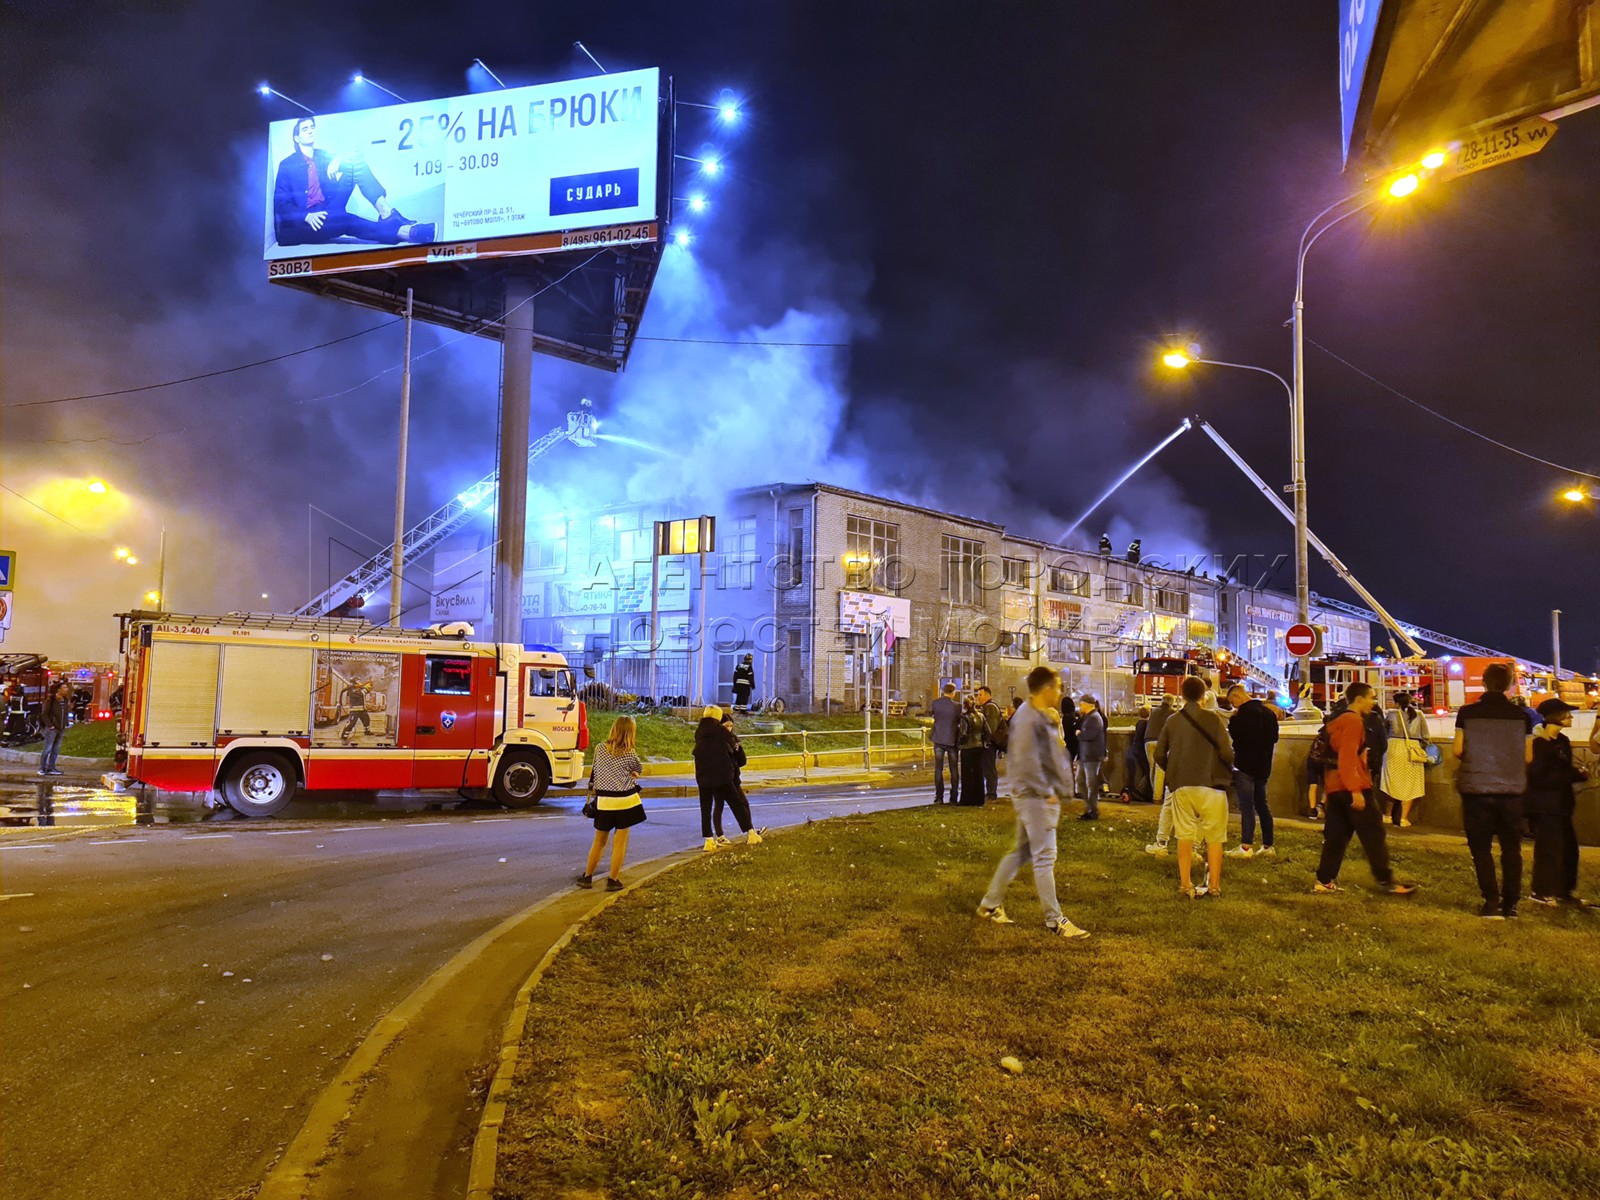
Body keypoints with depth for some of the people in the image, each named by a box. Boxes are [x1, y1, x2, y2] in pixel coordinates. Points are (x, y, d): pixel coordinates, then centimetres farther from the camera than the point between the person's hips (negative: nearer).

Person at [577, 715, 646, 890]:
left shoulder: (600, 748, -3)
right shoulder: (630, 753, -10)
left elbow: (594, 771, 9)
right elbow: (639, 770, 8)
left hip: (604, 800, 3)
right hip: (625, 801, -3)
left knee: (599, 841, 17)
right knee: (620, 842, 6)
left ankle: (587, 877, 23)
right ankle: (613, 880, 8)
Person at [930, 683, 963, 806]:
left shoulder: (936, 703, -7)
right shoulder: (957, 706, -11)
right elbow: (961, 723, -1)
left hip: (938, 740, 1)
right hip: (952, 740, -1)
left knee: (938, 769, 6)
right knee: (954, 769, 8)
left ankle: (939, 797, 2)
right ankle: (954, 798, 8)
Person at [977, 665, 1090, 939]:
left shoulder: (1044, 716, 15)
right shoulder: (1028, 717, -17)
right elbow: (1026, 761, -22)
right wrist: (1046, 792, -19)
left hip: (1046, 795, 10)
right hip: (1035, 796, -10)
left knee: (1021, 852, 16)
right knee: (1044, 857, -5)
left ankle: (990, 904, 24)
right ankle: (1054, 919, 1)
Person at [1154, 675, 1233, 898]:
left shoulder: (1172, 720, 4)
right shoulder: (1212, 717, -8)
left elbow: (1159, 754, 5)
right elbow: (1226, 751, -12)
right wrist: (1228, 770, 8)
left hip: (1181, 787, 3)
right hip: (1210, 785, -3)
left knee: (1185, 836, 10)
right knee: (1214, 837, 7)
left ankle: (1185, 885, 13)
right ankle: (1214, 886, 10)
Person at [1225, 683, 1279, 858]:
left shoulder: (1245, 712, -15)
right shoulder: (1268, 712, 14)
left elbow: (1235, 733, -21)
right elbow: (1274, 737, 18)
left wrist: (1232, 720, -6)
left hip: (1246, 765, -9)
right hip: (1263, 766, 9)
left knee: (1246, 806, -8)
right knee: (1261, 805, 13)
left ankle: (1246, 847, -8)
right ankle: (1267, 846, 16)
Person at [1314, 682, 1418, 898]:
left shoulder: (1337, 721, 18)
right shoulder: (1354, 722, -11)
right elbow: (1348, 758, -20)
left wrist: (1326, 791, 25)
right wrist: (1355, 790, -24)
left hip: (1334, 788, 9)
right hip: (1353, 788, -9)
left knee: (1336, 835, 9)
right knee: (1373, 835, -1)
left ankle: (1324, 881, 7)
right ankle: (1386, 881, 4)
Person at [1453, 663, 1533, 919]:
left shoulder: (1468, 712, -7)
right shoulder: (1520, 714, -2)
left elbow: (1457, 750, -7)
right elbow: (1528, 756, 1)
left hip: (1477, 789, -2)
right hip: (1511, 789, 2)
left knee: (1481, 847, 7)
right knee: (1511, 847, 14)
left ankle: (1492, 902, -1)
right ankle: (1510, 903, 15)